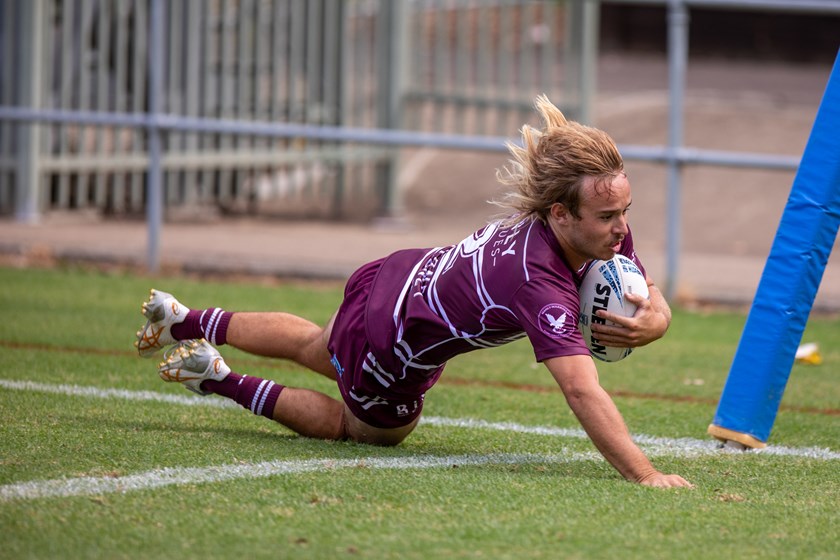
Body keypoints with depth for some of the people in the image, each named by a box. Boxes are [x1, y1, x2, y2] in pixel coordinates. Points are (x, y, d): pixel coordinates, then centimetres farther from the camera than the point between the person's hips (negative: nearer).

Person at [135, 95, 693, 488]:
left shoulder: (607, 229, -20)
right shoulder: (540, 282, -45)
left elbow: (654, 302, -7)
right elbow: (582, 390, -52)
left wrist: (651, 321, -31)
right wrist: (644, 475, -60)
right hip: (388, 350, -8)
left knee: (314, 347, 38)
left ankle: (183, 321, 54)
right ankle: (219, 379, 28)